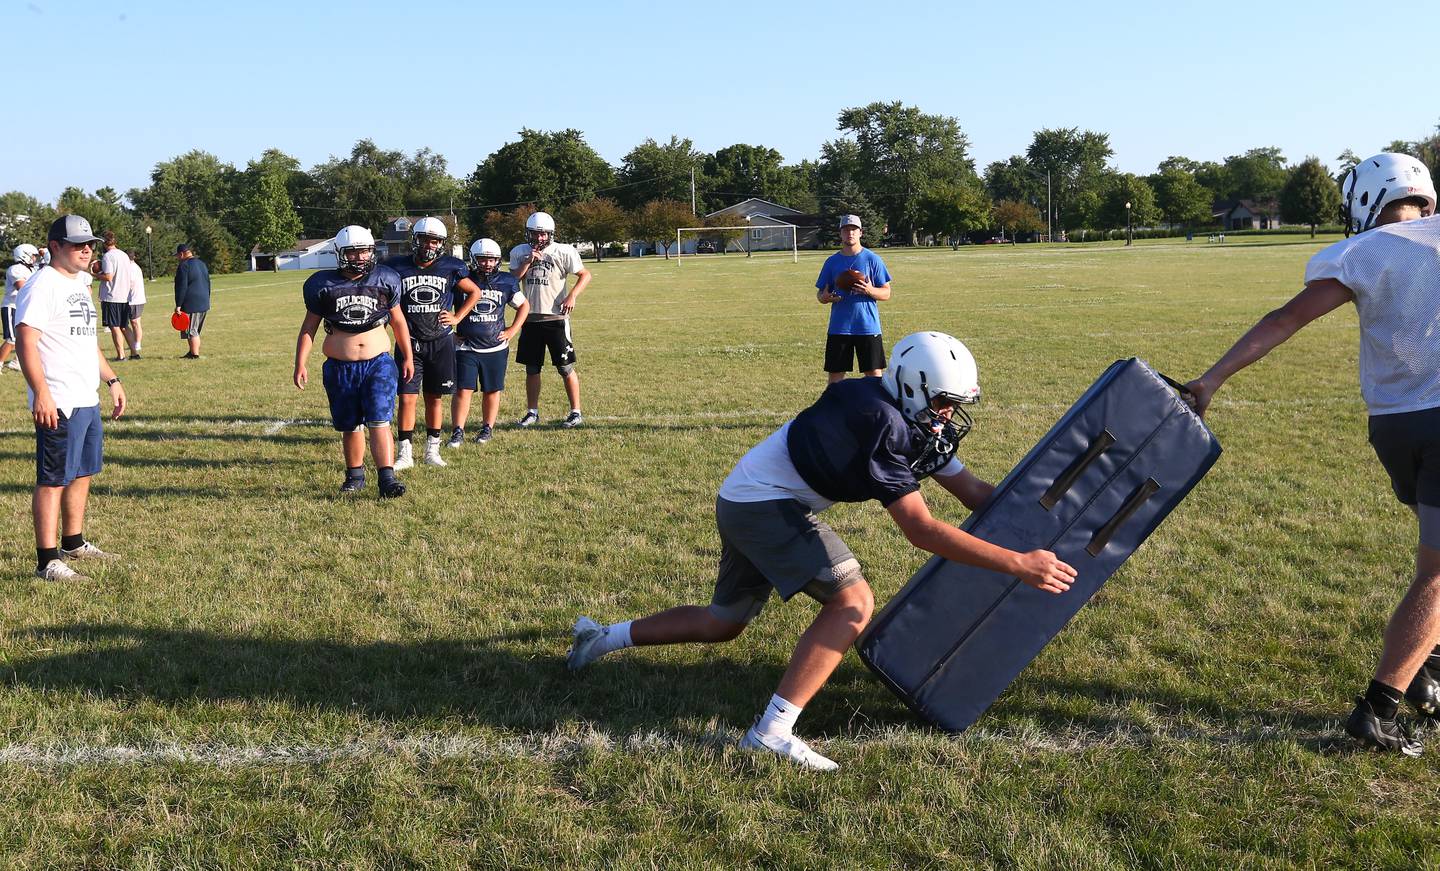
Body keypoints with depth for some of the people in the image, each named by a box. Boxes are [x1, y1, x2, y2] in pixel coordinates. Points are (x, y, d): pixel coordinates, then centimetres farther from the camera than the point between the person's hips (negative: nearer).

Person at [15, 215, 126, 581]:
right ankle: (47, 562, -2)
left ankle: (73, 544, 31)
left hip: (87, 400, 10)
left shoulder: (80, 283, 18)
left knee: (83, 473, 18)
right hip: (57, 404, -10)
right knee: (53, 481, -6)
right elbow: (26, 340, -20)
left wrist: (111, 380, 25)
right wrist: (41, 393, -28)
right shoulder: (42, 285, -12)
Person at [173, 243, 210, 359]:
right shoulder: (202, 264, 14)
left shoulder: (184, 266, -12)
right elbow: (208, 284, 19)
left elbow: (181, 287, -16)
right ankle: (192, 352, 21)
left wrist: (178, 305, -14)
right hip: (204, 303, 8)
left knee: (191, 331, -3)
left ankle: (195, 354, -3)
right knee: (195, 330, 16)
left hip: (190, 304, -8)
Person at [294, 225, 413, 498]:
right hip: (340, 368, 1)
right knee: (350, 427, 10)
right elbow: (309, 327, 6)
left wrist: (407, 358, 16)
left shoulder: (384, 280, 1)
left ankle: (387, 479, -16)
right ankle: (355, 475, 26)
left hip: (378, 363, -1)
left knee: (379, 422, -13)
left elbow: (398, 320, 13)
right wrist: (300, 364, 0)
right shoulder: (323, 285, -1)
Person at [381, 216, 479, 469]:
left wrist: (457, 317, 3)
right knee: (407, 398, -3)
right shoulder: (398, 267, -3)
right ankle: (405, 453, 5)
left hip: (441, 341, 1)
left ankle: (432, 450, 20)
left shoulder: (451, 267, -1)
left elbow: (474, 292, 13)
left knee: (434, 398, 9)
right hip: (409, 342, -1)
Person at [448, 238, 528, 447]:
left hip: (496, 347, 2)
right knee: (463, 390, -5)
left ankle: (487, 428, 24)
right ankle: (457, 432, 0)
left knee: (492, 391, 10)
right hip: (467, 348, -2)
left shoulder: (506, 282, 2)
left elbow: (524, 306, 16)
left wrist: (512, 330, 7)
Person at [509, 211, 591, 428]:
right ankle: (532, 412, 21)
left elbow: (585, 275, -4)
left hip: (556, 318, -4)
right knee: (531, 368, 10)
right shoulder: (519, 253, 6)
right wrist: (529, 261, -12)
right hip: (531, 318, 4)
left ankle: (576, 412, 7)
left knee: (566, 368, -1)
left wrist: (572, 296, -16)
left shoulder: (563, 252, -6)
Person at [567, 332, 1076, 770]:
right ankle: (773, 732, -18)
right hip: (763, 502, -10)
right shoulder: (880, 425, -27)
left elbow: (972, 490, 9)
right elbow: (920, 530, -29)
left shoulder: (916, 422, 3)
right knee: (853, 602, -19)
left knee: (724, 623, 22)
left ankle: (601, 639, 37)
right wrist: (1017, 563, -30)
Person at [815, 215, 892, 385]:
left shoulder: (872, 259, 0)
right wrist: (824, 297, -12)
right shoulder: (832, 261, 8)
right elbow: (820, 293, 12)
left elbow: (886, 293, 1)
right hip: (839, 328, 2)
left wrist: (870, 290, -20)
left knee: (875, 373, 1)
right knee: (834, 374, 5)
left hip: (868, 327, -2)